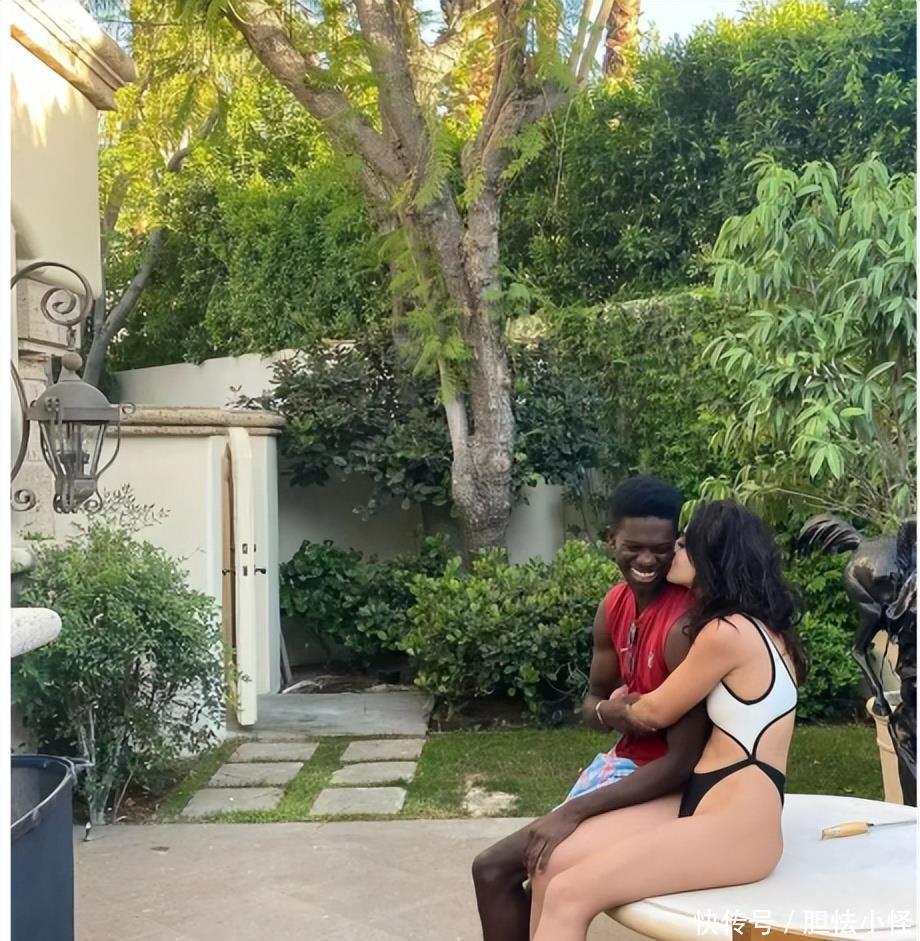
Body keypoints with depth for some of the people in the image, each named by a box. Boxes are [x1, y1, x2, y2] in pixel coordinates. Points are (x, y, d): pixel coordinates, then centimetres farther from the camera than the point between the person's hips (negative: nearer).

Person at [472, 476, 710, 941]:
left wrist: (573, 812, -27)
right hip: (624, 761, 8)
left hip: (669, 787, -8)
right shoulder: (615, 605, 0)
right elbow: (593, 697, 13)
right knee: (495, 868, 5)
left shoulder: (686, 623, -25)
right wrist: (606, 712, -13)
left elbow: (682, 763, -26)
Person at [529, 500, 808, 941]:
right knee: (552, 862, -3)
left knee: (568, 895, -20)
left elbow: (655, 713, -1)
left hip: (735, 825, -10)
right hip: (702, 803, 10)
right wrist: (635, 705, 13)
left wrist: (617, 709, 19)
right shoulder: (756, 626, 15)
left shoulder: (728, 631, -15)